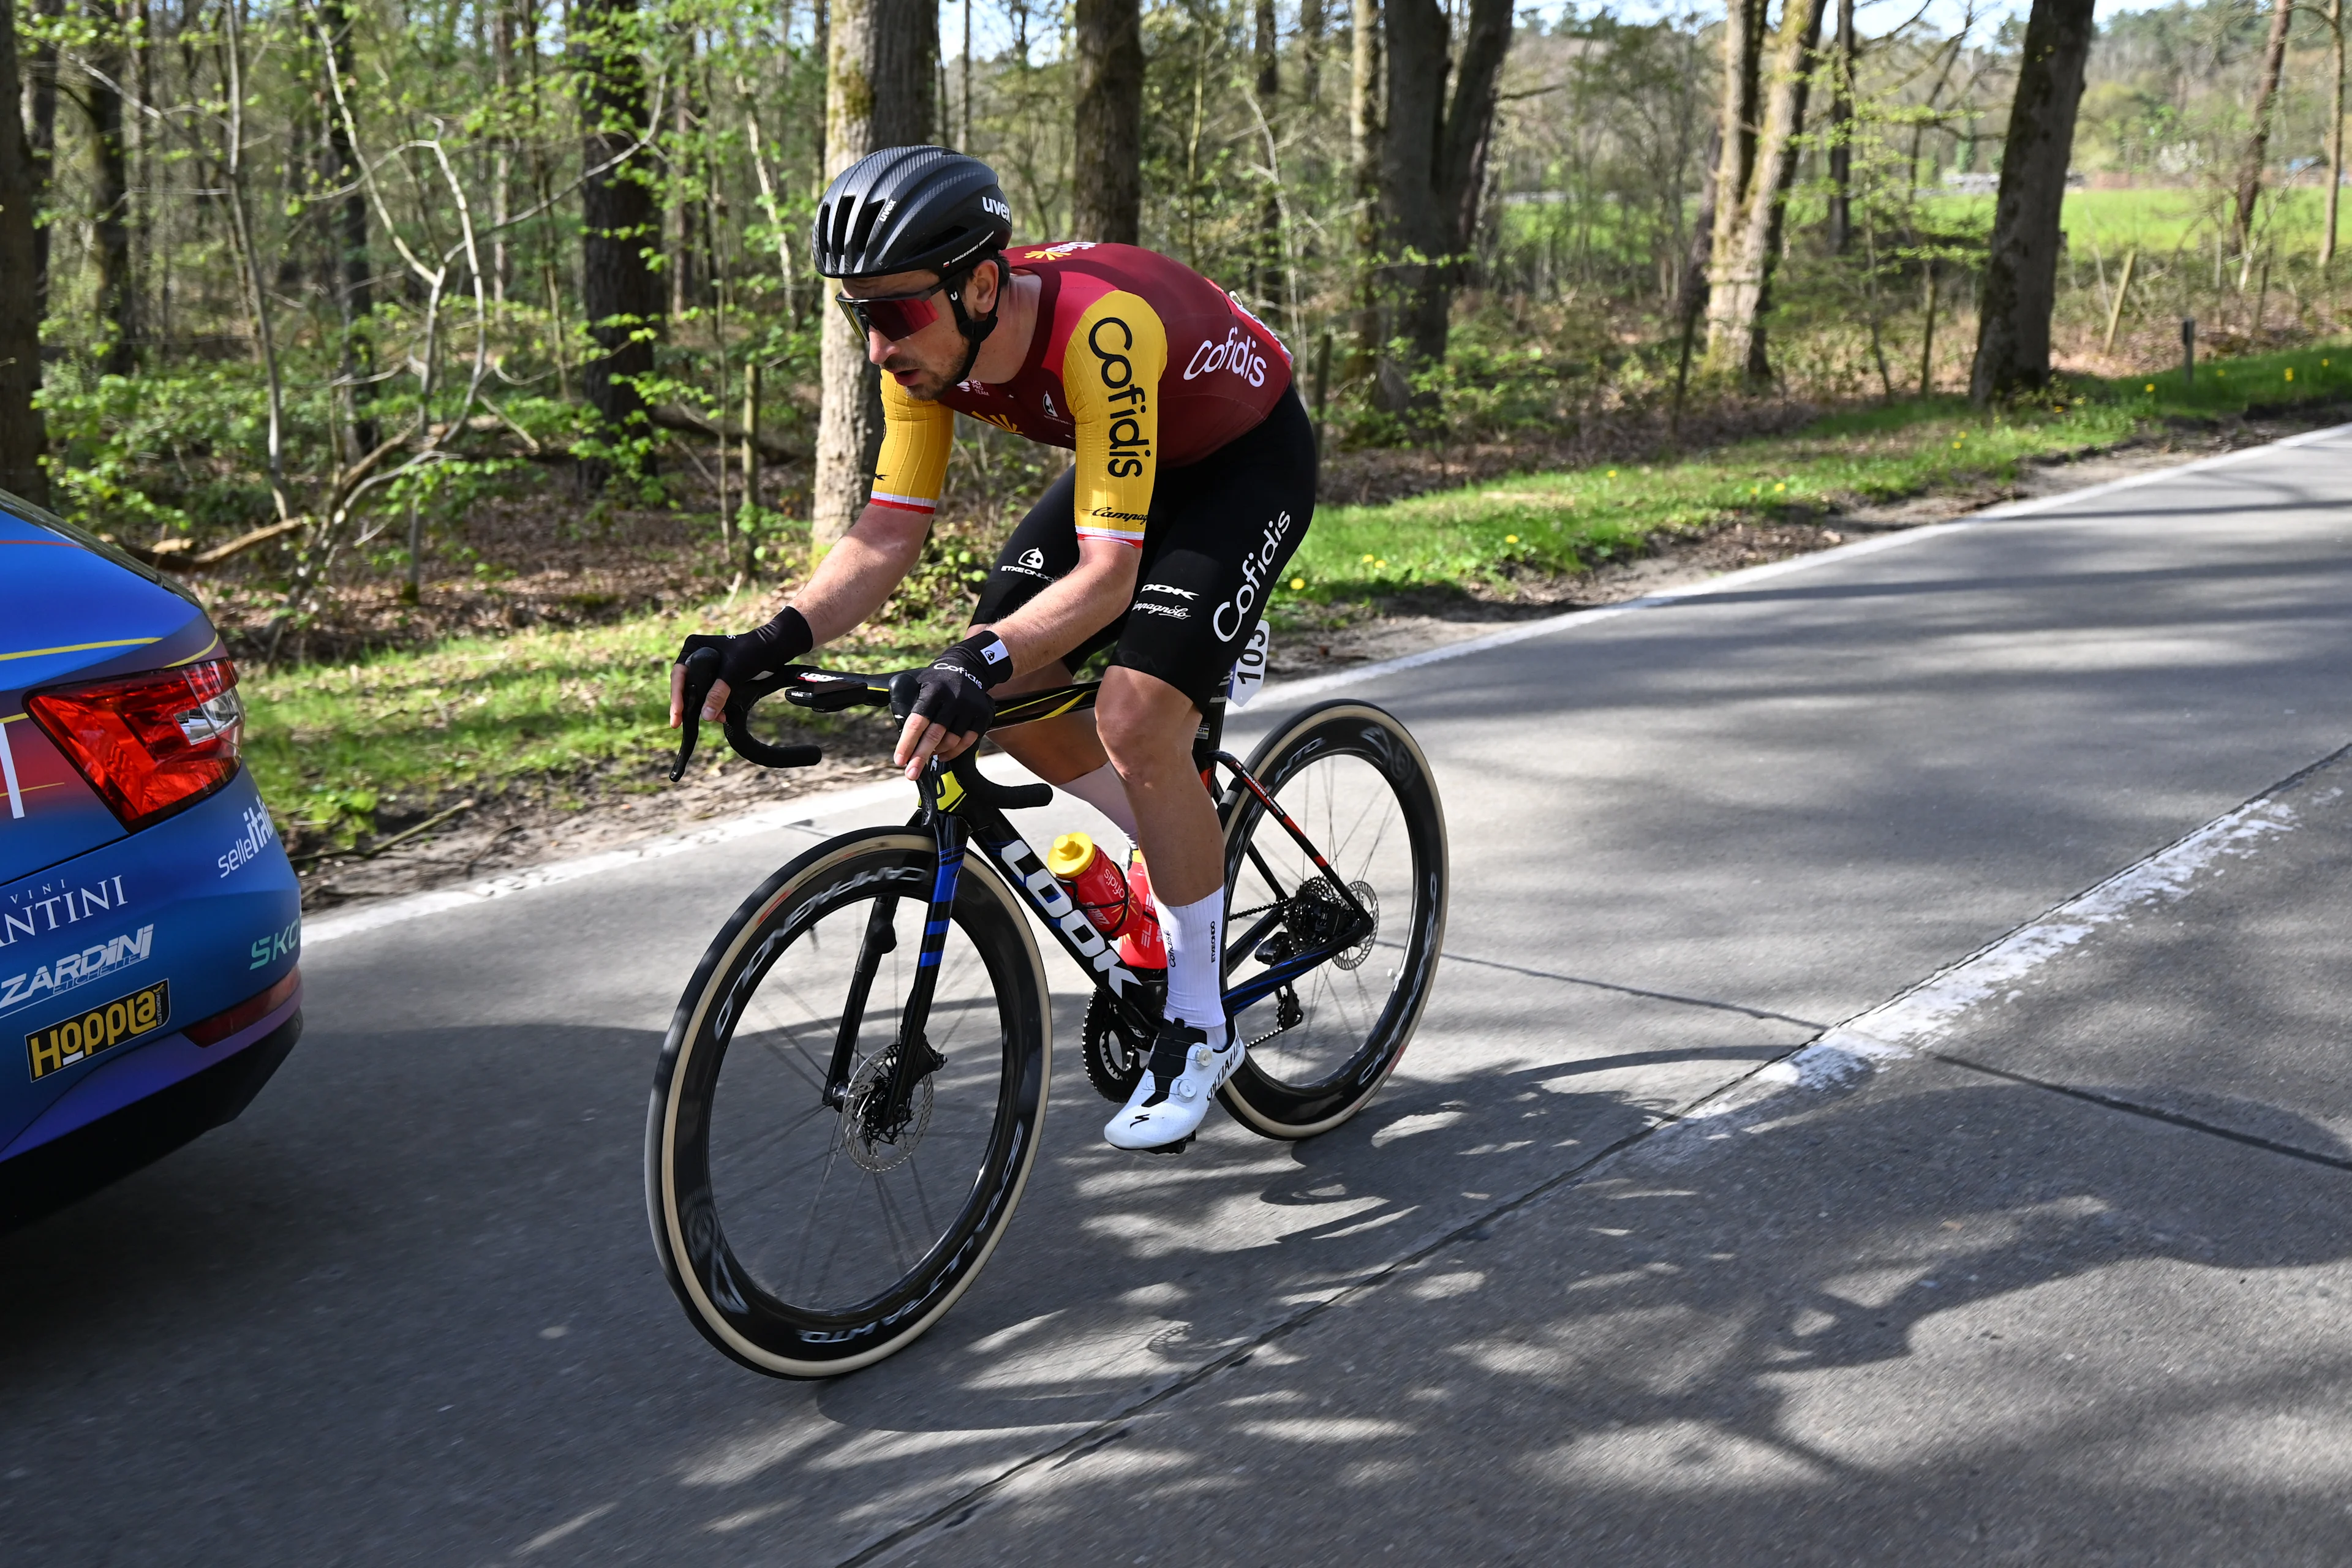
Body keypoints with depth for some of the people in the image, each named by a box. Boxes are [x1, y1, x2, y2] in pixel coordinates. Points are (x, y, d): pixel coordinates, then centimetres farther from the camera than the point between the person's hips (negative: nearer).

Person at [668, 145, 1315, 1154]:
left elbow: (1106, 576, -40)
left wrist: (984, 662, -55)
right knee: (1008, 699, -3)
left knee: (1136, 717, -22)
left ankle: (1200, 1030, -5)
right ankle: (1194, 855, 21)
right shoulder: (928, 341, -18)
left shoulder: (1099, 330, -39)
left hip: (1248, 459, -7)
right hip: (1130, 456, 8)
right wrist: (773, 643, -30)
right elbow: (888, 537, -15)